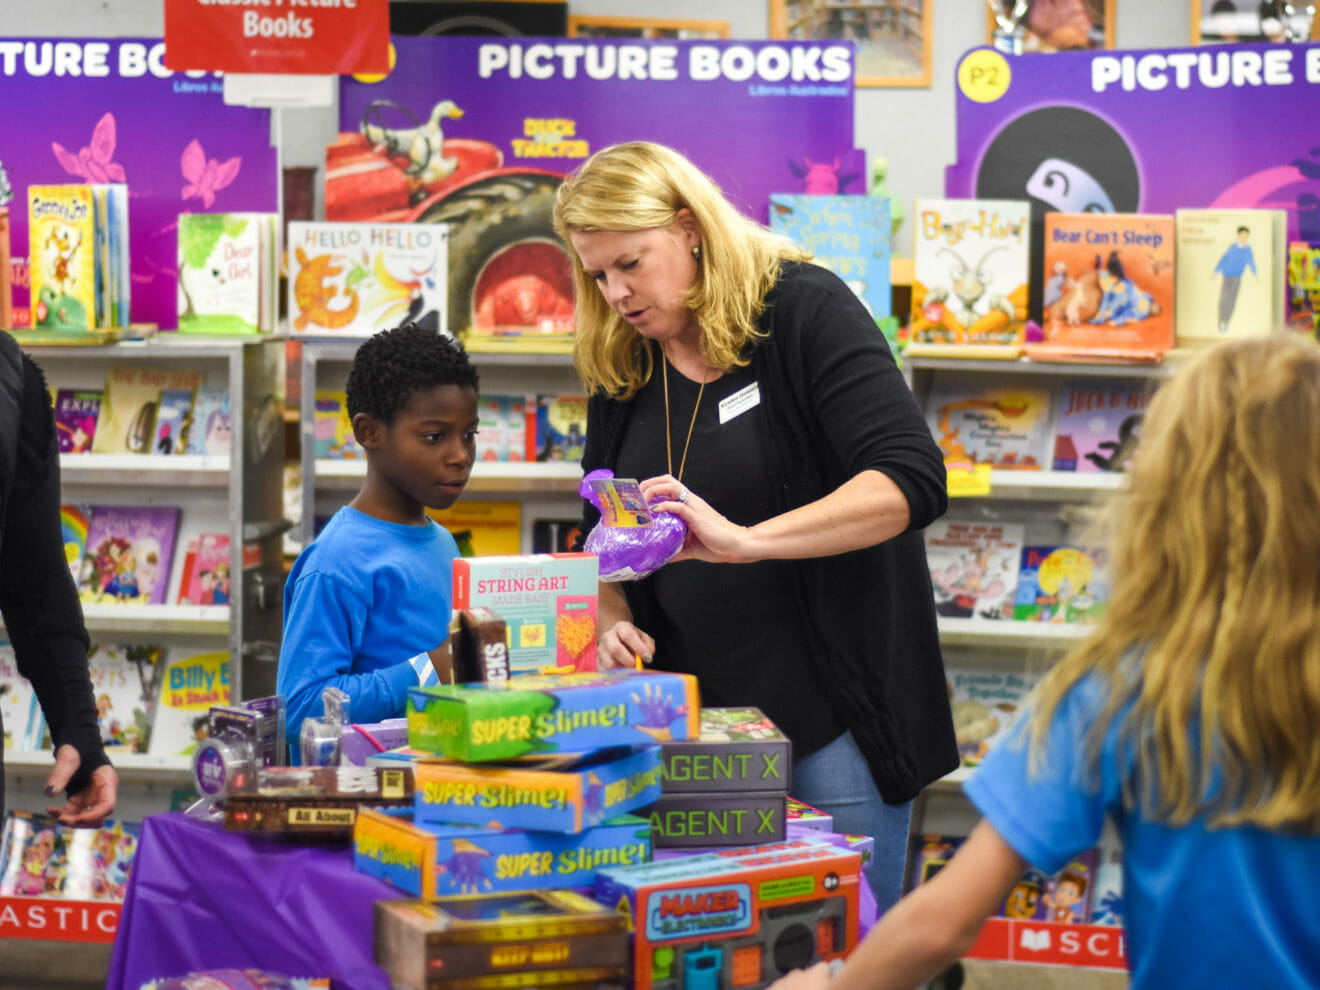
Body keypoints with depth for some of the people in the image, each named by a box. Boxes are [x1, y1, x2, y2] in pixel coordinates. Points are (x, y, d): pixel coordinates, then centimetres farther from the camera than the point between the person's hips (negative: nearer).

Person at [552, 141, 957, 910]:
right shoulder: (622, 367, 10)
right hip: (689, 727, 5)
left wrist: (746, 540, -31)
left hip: (833, 719, -5)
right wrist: (614, 623, -2)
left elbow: (913, 480, -20)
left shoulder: (806, 310, -8)